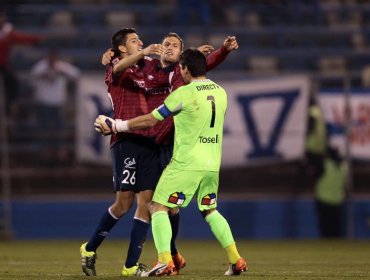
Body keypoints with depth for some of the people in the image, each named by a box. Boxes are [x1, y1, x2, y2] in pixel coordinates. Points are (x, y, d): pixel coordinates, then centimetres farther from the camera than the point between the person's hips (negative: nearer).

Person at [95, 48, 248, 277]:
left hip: (187, 162, -6)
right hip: (212, 164, 6)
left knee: (159, 207, -1)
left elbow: (150, 120, -4)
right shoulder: (220, 92, 8)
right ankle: (236, 261, 14)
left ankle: (165, 262, -17)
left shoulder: (184, 94, -11)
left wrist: (118, 125, 7)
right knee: (210, 211, 22)